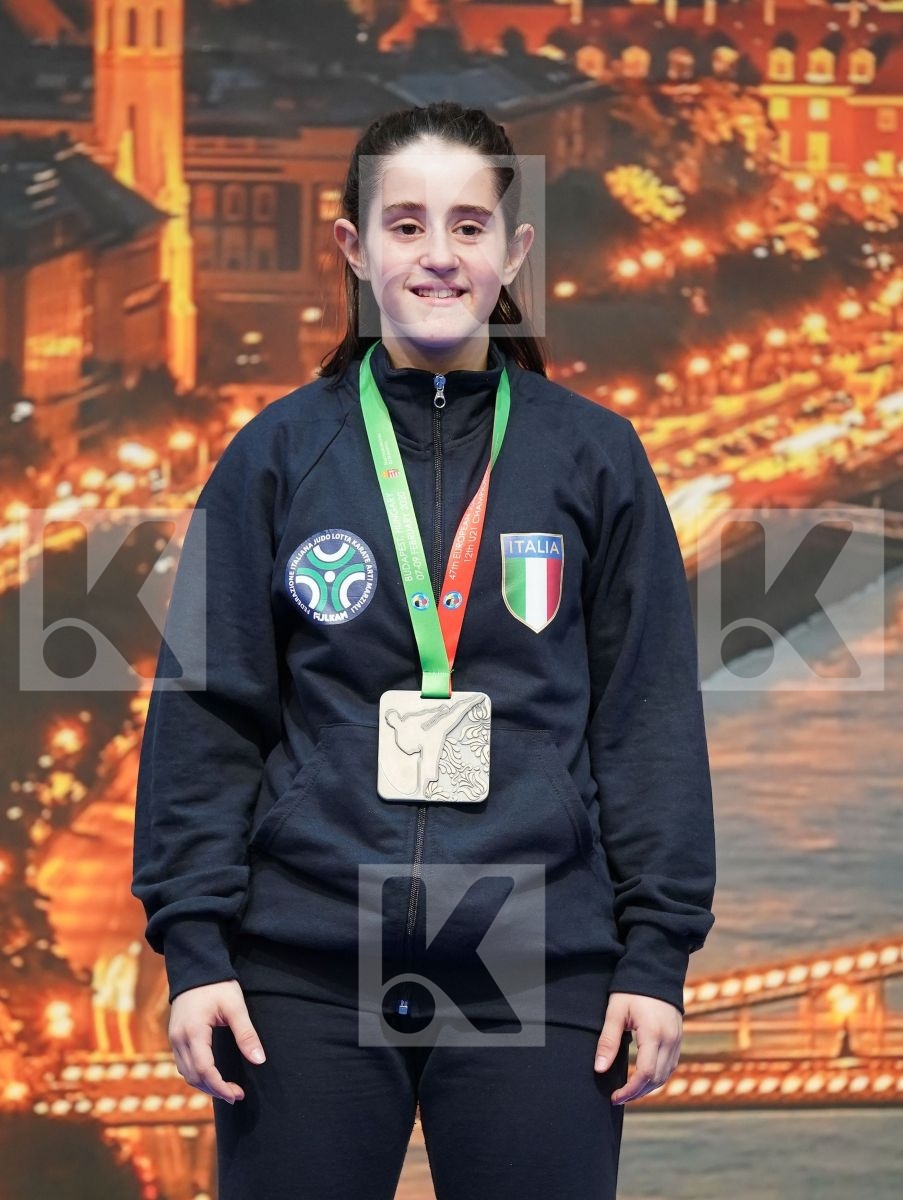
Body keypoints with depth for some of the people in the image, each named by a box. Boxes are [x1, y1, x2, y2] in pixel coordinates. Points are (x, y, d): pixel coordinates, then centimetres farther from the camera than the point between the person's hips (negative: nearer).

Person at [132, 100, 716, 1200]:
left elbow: (649, 715, 6)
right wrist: (193, 943, -2)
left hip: (539, 975, 0)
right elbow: (206, 714, 5)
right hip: (305, 974, 0)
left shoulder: (592, 457, 6)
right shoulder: (278, 455, 5)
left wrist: (657, 953, 0)